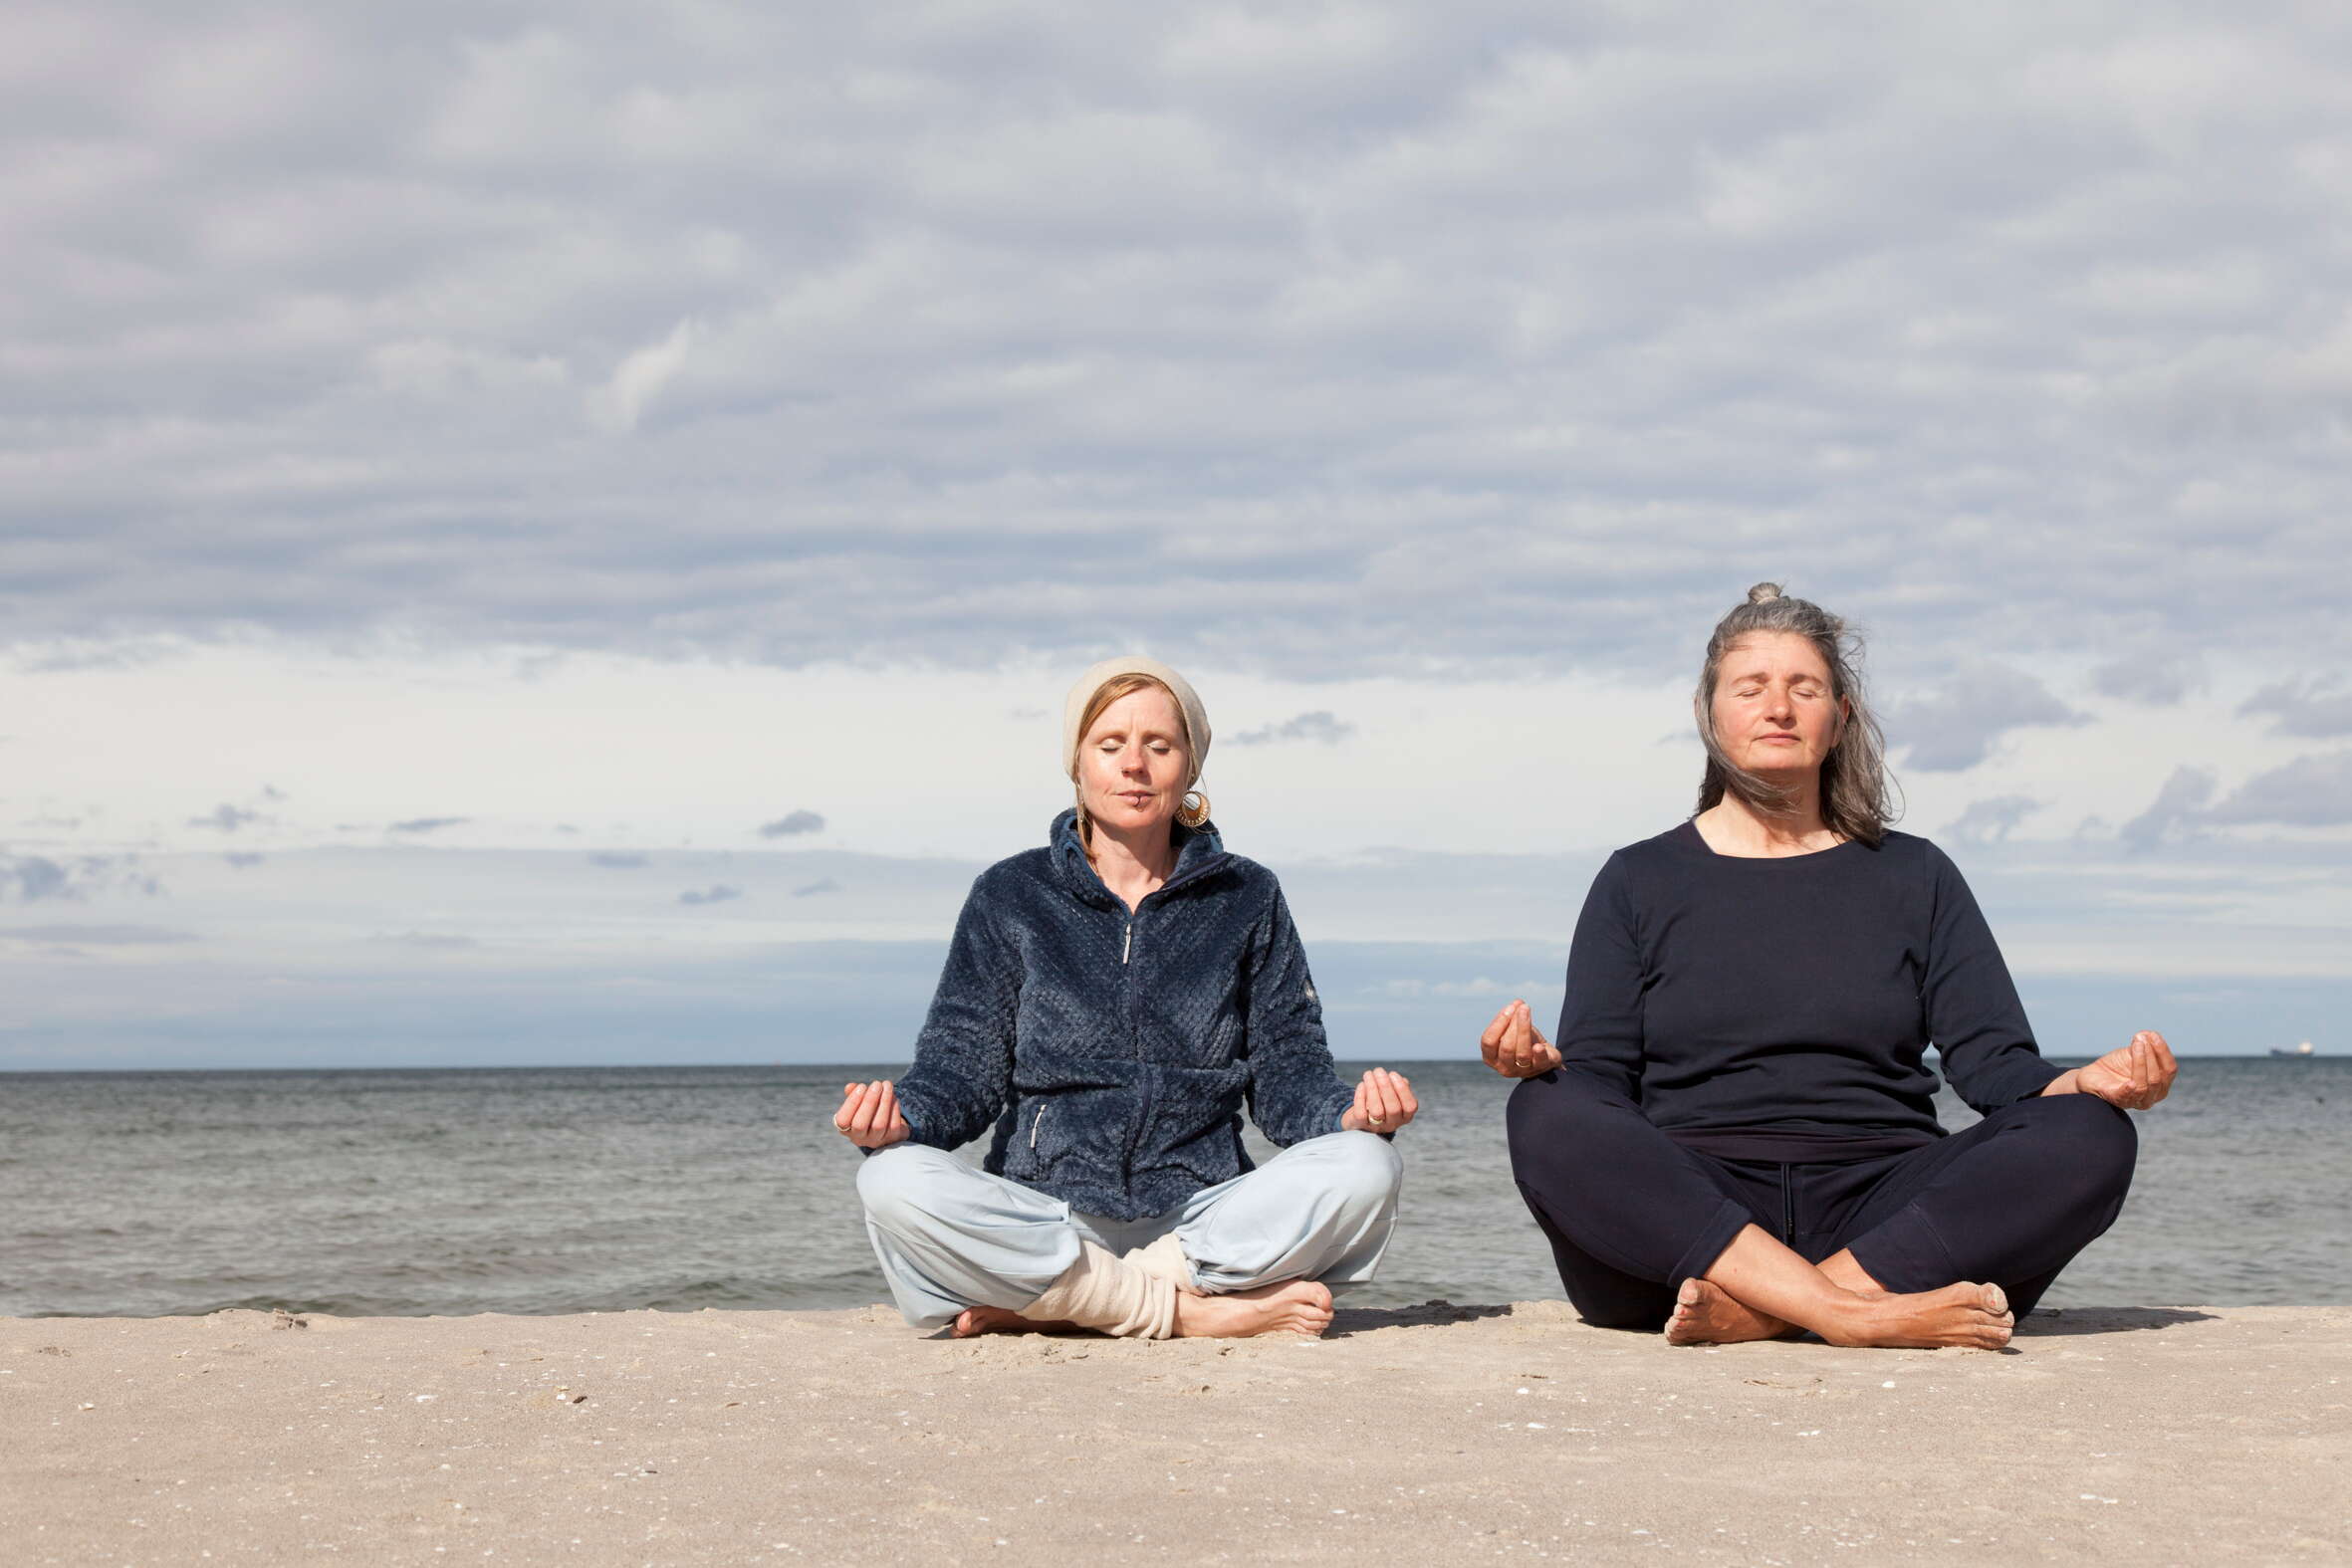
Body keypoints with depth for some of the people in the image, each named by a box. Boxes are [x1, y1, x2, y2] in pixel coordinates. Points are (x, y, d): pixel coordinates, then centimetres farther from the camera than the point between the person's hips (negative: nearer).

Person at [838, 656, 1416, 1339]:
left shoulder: (1247, 899, 13)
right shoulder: (1010, 897, 10)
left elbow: (1288, 1079, 9)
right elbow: (963, 1069, 4)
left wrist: (1353, 1112, -15)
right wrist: (900, 1116, -20)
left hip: (1200, 1218, 1)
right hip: (1042, 1222, -1)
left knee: (1364, 1168, -28)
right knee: (895, 1183, -31)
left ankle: (1040, 1304, -25)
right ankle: (1199, 1312, -27)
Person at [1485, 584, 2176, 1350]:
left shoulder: (1914, 877, 19)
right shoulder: (1638, 882, 16)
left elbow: (1991, 1061, 9)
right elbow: (1598, 1082, 5)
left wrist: (2084, 1083, -13)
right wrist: (1539, 1063, -19)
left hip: (1881, 1213, 2)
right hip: (1683, 1215, -1)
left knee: (2090, 1138, -25)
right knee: (1548, 1122, -32)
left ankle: (1759, 1314, -35)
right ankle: (1857, 1315, -42)